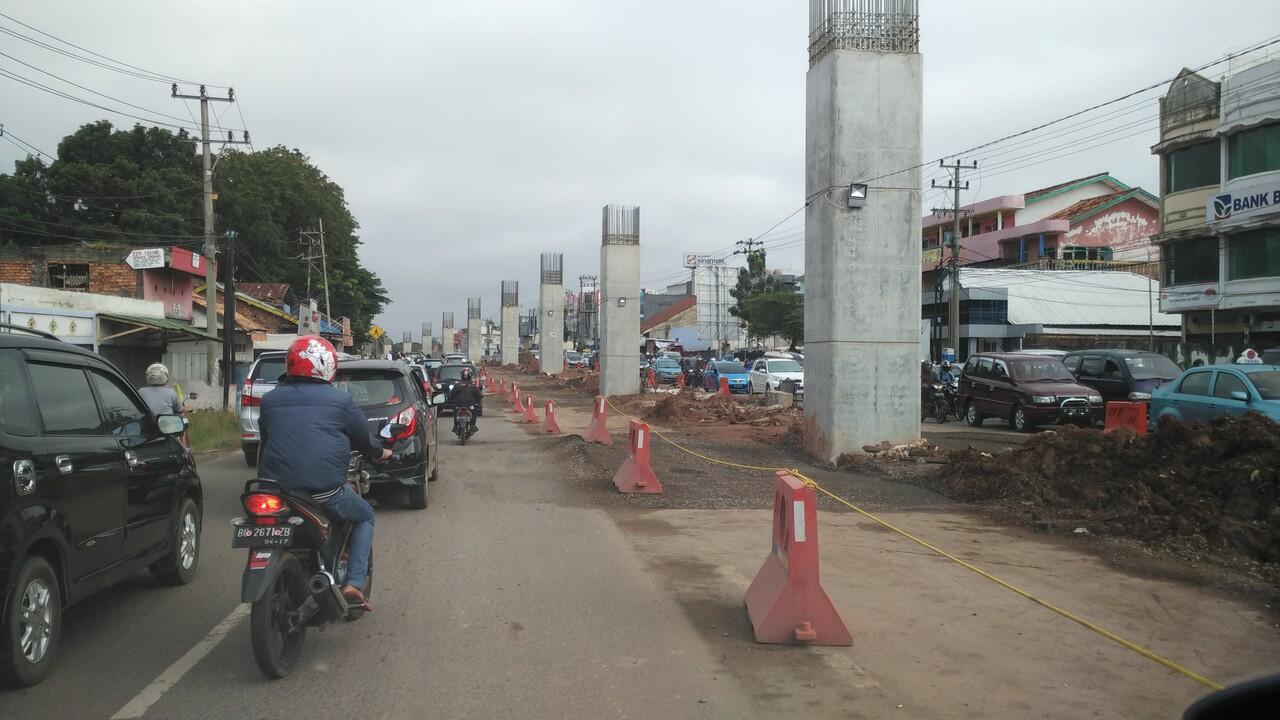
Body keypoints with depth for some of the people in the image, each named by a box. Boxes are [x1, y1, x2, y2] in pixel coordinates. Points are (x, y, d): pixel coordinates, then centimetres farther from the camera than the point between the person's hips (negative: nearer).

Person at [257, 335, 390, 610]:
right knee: (365, 517, 22)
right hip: (325, 491, -3)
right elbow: (364, 438, 11)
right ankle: (354, 583, 7)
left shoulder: (270, 400, 10)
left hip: (276, 490, 4)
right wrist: (381, 453, 33)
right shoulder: (340, 400, -1)